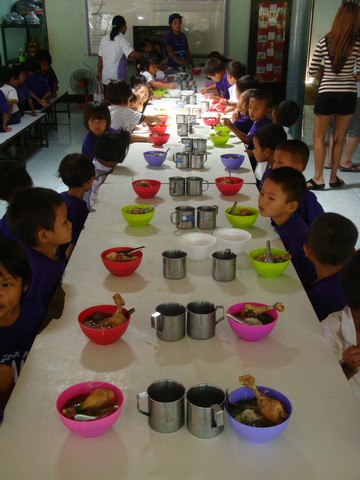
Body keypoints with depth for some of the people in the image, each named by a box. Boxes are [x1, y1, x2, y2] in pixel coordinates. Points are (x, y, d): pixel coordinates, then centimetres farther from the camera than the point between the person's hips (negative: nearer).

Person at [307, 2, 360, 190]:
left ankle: (318, 178, 5)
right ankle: (333, 177, 18)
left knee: (319, 137, 9)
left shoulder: (324, 41, -5)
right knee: (338, 138, 12)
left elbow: (311, 71, -1)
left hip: (326, 94, -1)